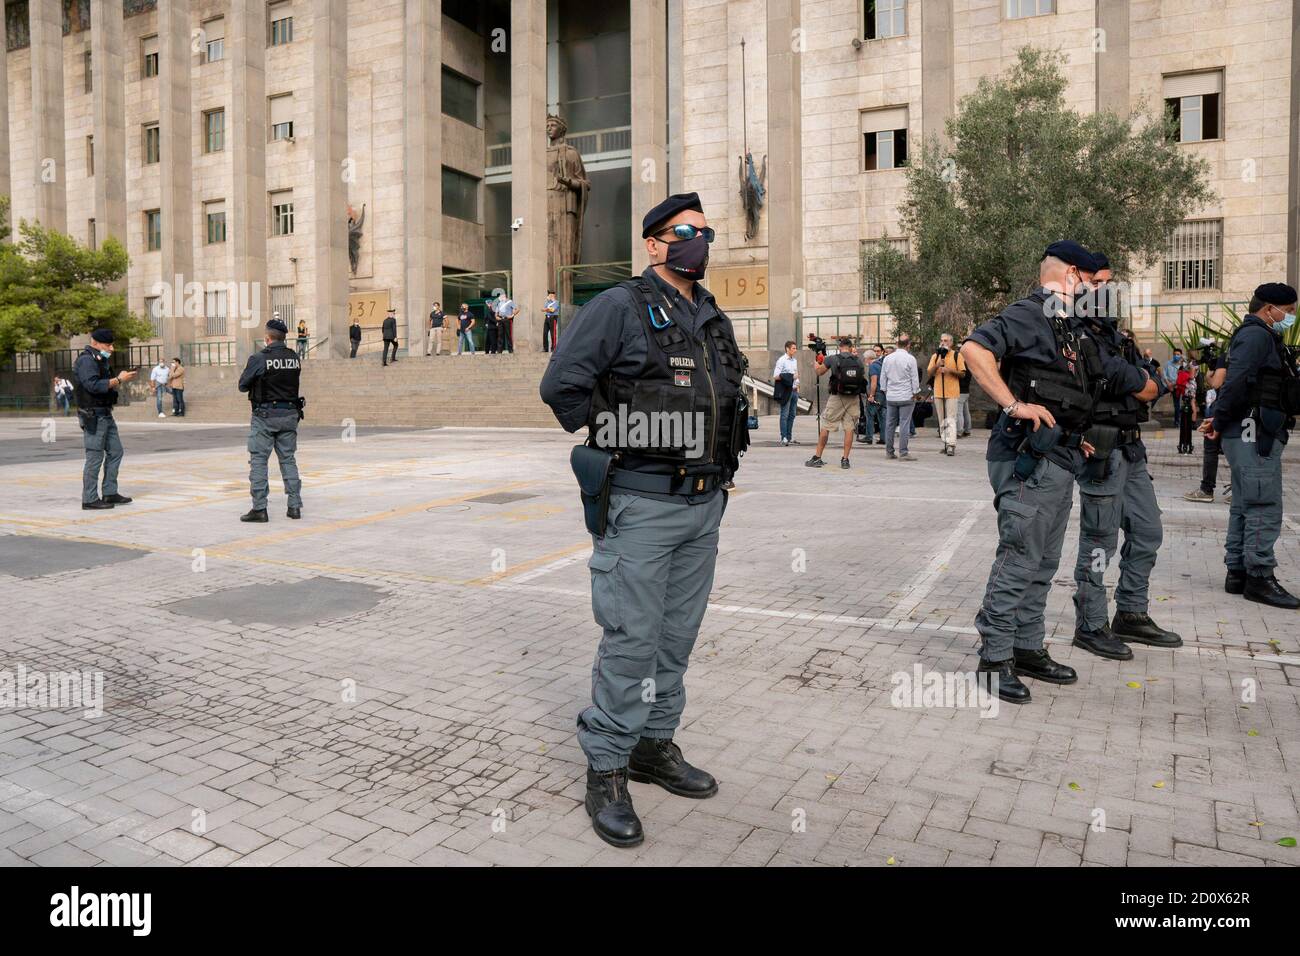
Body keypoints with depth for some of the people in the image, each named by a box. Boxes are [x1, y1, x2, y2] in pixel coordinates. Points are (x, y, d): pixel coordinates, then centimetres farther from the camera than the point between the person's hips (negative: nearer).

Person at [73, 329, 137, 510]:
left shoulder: (99, 360, 18)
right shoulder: (86, 360, -13)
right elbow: (93, 385, -25)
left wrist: (121, 379, 6)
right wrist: (119, 379, -21)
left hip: (105, 415, 10)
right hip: (93, 416, -10)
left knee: (115, 451, 11)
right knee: (95, 457, -7)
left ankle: (110, 494, 17)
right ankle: (90, 500, -1)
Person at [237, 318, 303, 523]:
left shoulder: (259, 358, -12)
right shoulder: (295, 358, 2)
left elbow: (243, 385, -4)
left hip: (265, 415, -4)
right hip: (290, 414, 5)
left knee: (258, 460, 2)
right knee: (288, 459, 12)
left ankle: (259, 509, 0)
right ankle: (295, 506, 11)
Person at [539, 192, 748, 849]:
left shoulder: (713, 319, 15)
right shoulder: (619, 307, -7)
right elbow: (560, 385, -13)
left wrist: (716, 457, 15)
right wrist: (612, 440, -4)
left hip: (705, 505, 7)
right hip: (640, 505, -7)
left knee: (677, 637, 14)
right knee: (631, 641, -3)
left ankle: (655, 746, 30)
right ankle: (606, 770, 11)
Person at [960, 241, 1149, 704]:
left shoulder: (1072, 328, 21)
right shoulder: (1028, 314, -9)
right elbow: (974, 349, -25)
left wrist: (1074, 437, 20)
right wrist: (1014, 405, -27)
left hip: (1060, 462, 10)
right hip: (1030, 462, -10)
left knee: (1043, 564, 15)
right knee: (1018, 561, -7)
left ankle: (1028, 649, 25)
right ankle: (995, 657, 2)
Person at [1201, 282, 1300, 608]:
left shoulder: (1258, 336, 22)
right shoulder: (1257, 335, -11)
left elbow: (1234, 383, 20)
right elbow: (1236, 381, -21)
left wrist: (1220, 420, 9)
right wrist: (1220, 423, -14)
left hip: (1254, 436, 11)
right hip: (1255, 435, -11)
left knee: (1245, 507, 12)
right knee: (1264, 509, -8)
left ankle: (1237, 573, 17)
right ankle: (1259, 578, -5)